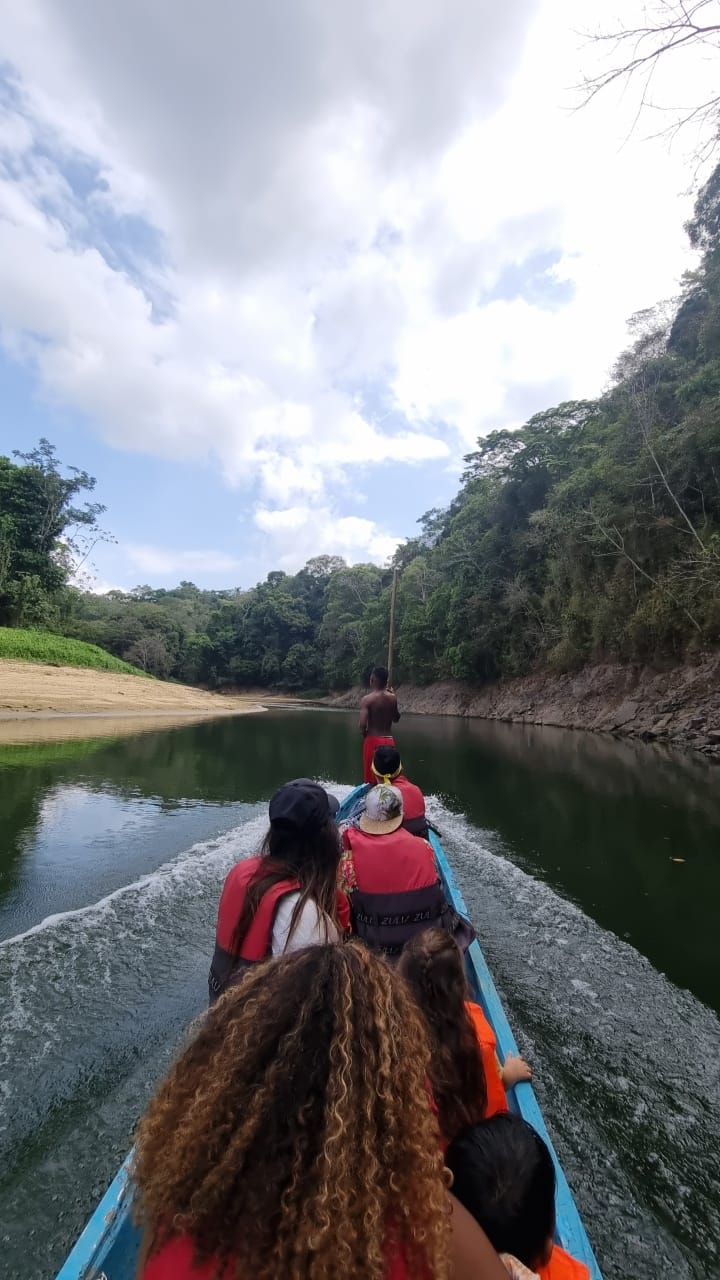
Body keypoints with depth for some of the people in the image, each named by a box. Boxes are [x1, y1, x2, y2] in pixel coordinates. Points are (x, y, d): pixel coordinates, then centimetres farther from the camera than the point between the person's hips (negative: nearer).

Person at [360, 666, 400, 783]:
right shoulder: (392, 698, 2)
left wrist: (364, 735, 0)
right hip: (389, 741, 4)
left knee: (371, 779, 5)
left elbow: (362, 724, -21)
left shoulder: (367, 699, -12)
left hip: (373, 741, -4)